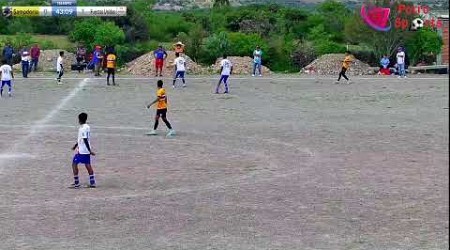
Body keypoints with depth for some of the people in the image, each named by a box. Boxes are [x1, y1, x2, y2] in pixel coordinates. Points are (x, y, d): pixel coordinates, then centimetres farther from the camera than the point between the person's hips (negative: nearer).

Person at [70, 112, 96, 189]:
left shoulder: (82, 129, -19)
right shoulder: (87, 127, 9)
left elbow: (85, 140, -23)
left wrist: (89, 150, -24)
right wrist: (75, 145, 31)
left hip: (81, 150, -9)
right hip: (87, 150, 9)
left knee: (74, 164, 1)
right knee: (88, 165, 11)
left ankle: (76, 183, 2)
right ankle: (92, 182, 10)